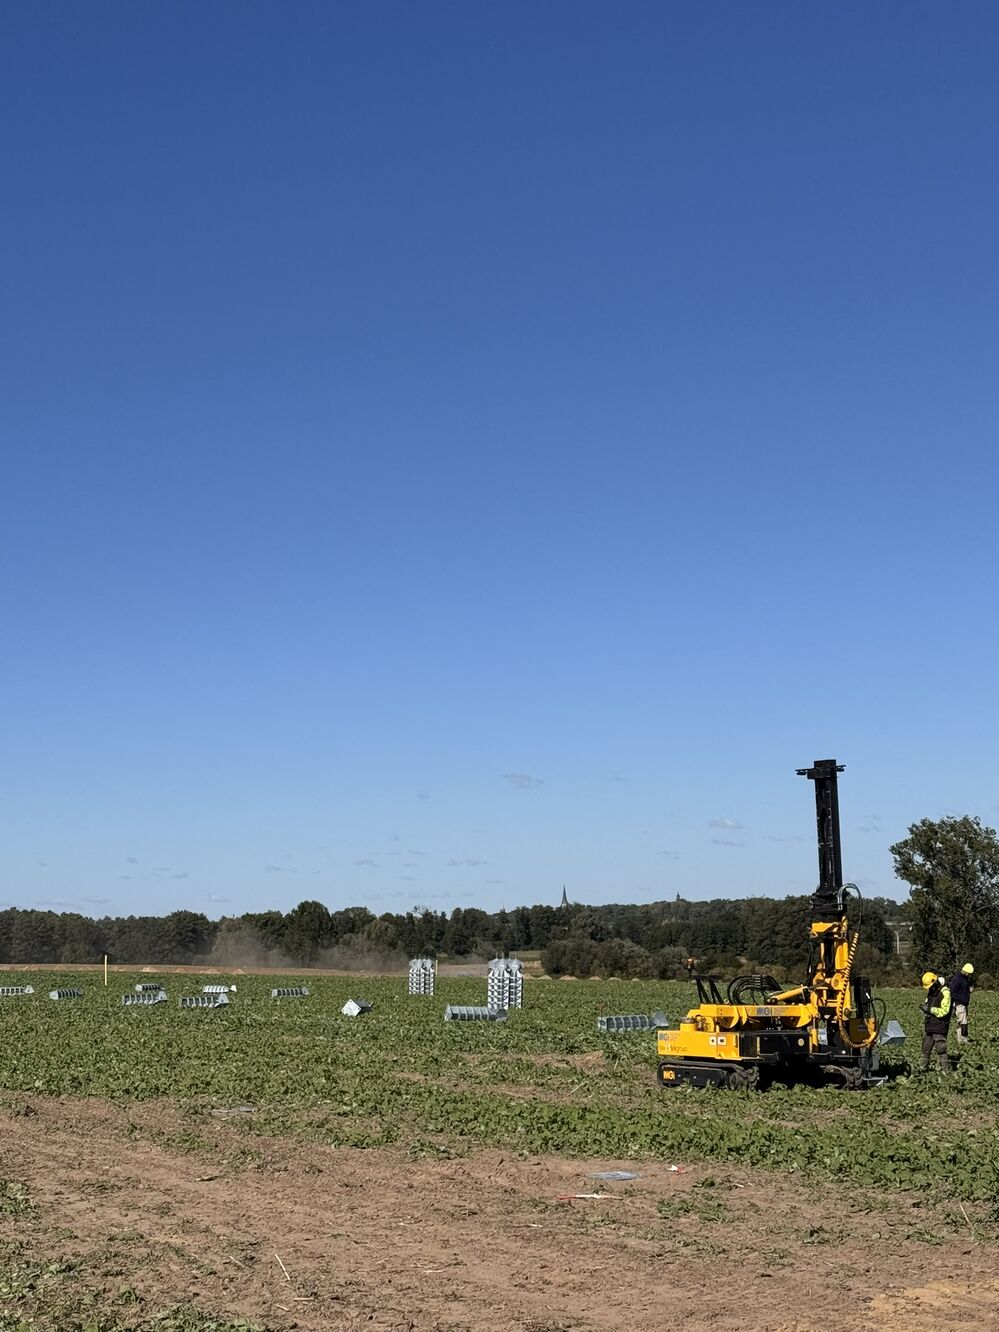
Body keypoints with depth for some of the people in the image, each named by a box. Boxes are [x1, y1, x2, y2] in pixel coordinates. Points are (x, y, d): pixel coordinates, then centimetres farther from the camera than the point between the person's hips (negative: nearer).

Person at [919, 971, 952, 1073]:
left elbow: (944, 1011, -20)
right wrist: (924, 1006, 0)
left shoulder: (945, 993, -15)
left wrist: (930, 1009, -21)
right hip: (929, 1026, 8)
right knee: (926, 1049, 15)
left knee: (940, 1050, -5)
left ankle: (946, 1070, 3)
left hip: (939, 1027, -8)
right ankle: (923, 1068, 26)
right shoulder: (931, 992, 11)